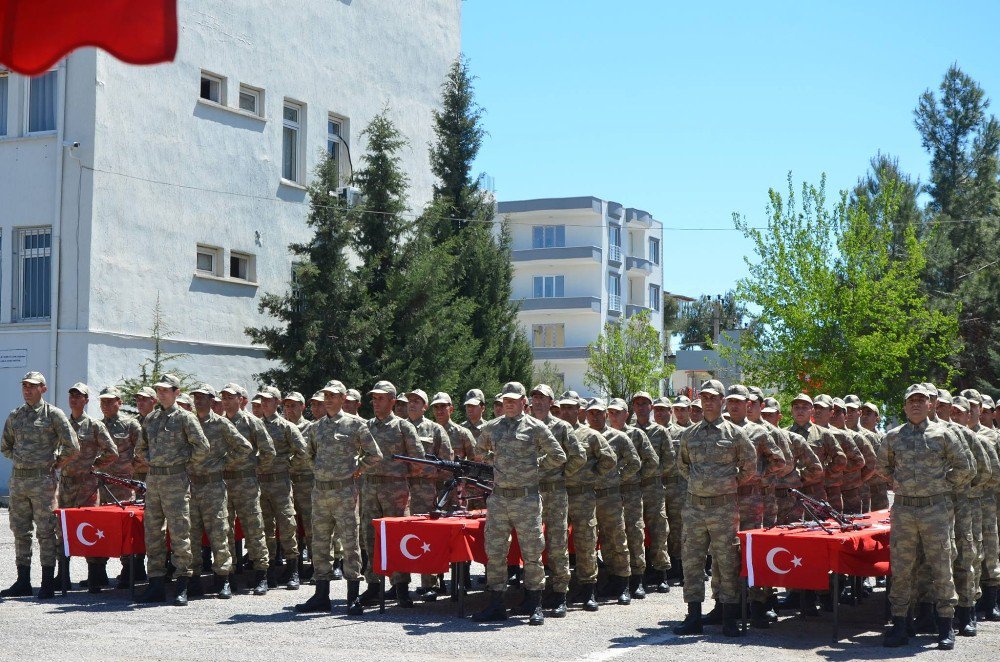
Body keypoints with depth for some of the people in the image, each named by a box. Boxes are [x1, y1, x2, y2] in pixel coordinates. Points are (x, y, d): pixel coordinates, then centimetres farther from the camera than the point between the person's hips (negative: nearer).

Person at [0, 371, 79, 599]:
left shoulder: (53, 414, -3)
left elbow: (72, 447, -7)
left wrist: (54, 465, -2)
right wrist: (20, 461, 12)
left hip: (42, 480, -6)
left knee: (45, 532, -4)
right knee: (20, 531, 9)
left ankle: (48, 583, 0)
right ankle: (23, 582, 16)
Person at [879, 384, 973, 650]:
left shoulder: (941, 435, 3)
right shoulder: (893, 437, 7)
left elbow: (964, 468, 9)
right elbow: (883, 466, 23)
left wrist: (945, 487, 6)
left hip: (936, 509, -1)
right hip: (903, 510, 1)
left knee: (941, 568, 1)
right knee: (900, 569, 3)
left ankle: (946, 627, 9)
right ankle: (899, 625, 9)